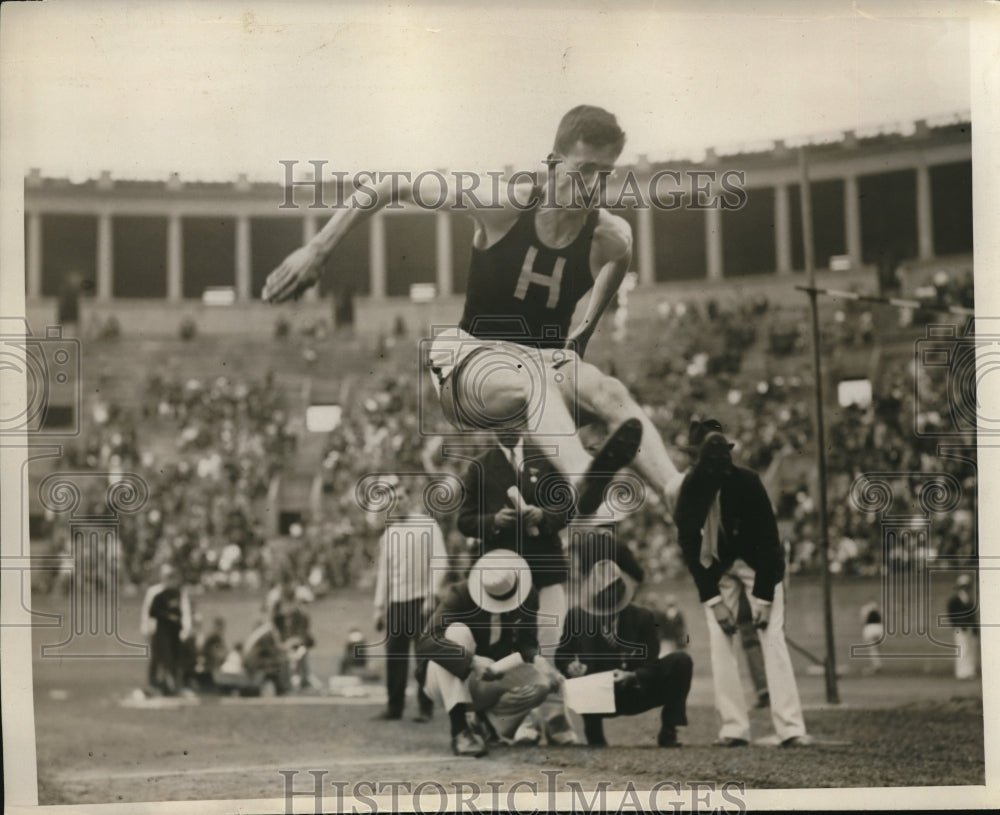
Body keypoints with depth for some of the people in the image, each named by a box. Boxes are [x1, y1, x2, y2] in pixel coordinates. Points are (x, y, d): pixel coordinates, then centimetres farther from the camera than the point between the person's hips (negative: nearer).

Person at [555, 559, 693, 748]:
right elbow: (561, 656, -1)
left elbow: (652, 666, -12)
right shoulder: (577, 616, -5)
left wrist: (632, 676, -34)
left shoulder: (642, 617, -8)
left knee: (680, 661, -20)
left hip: (634, 694, 1)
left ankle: (668, 733, -9)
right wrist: (570, 667, -25)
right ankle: (594, 736, -9)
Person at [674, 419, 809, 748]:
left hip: (758, 562, -2)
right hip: (716, 566, 2)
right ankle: (734, 729, -6)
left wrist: (764, 597, -21)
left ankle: (792, 729, -15)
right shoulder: (691, 487, -19)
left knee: (772, 636, -11)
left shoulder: (747, 482, -25)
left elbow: (769, 539, -19)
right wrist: (713, 599, -18)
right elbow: (689, 546, -13)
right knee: (719, 637, -8)